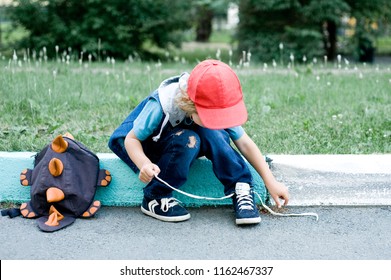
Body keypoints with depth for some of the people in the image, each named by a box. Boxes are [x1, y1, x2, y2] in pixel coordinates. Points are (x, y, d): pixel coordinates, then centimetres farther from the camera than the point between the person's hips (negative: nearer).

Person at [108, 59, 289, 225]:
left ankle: (241, 190, -22)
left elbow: (244, 142, -18)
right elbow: (131, 139, -26)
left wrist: (270, 181, -22)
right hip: (149, 144, -3)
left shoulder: (215, 108, -24)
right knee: (187, 140, -37)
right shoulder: (160, 106, -35)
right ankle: (155, 198, -21)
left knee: (212, 133, -31)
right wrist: (144, 164, -47)